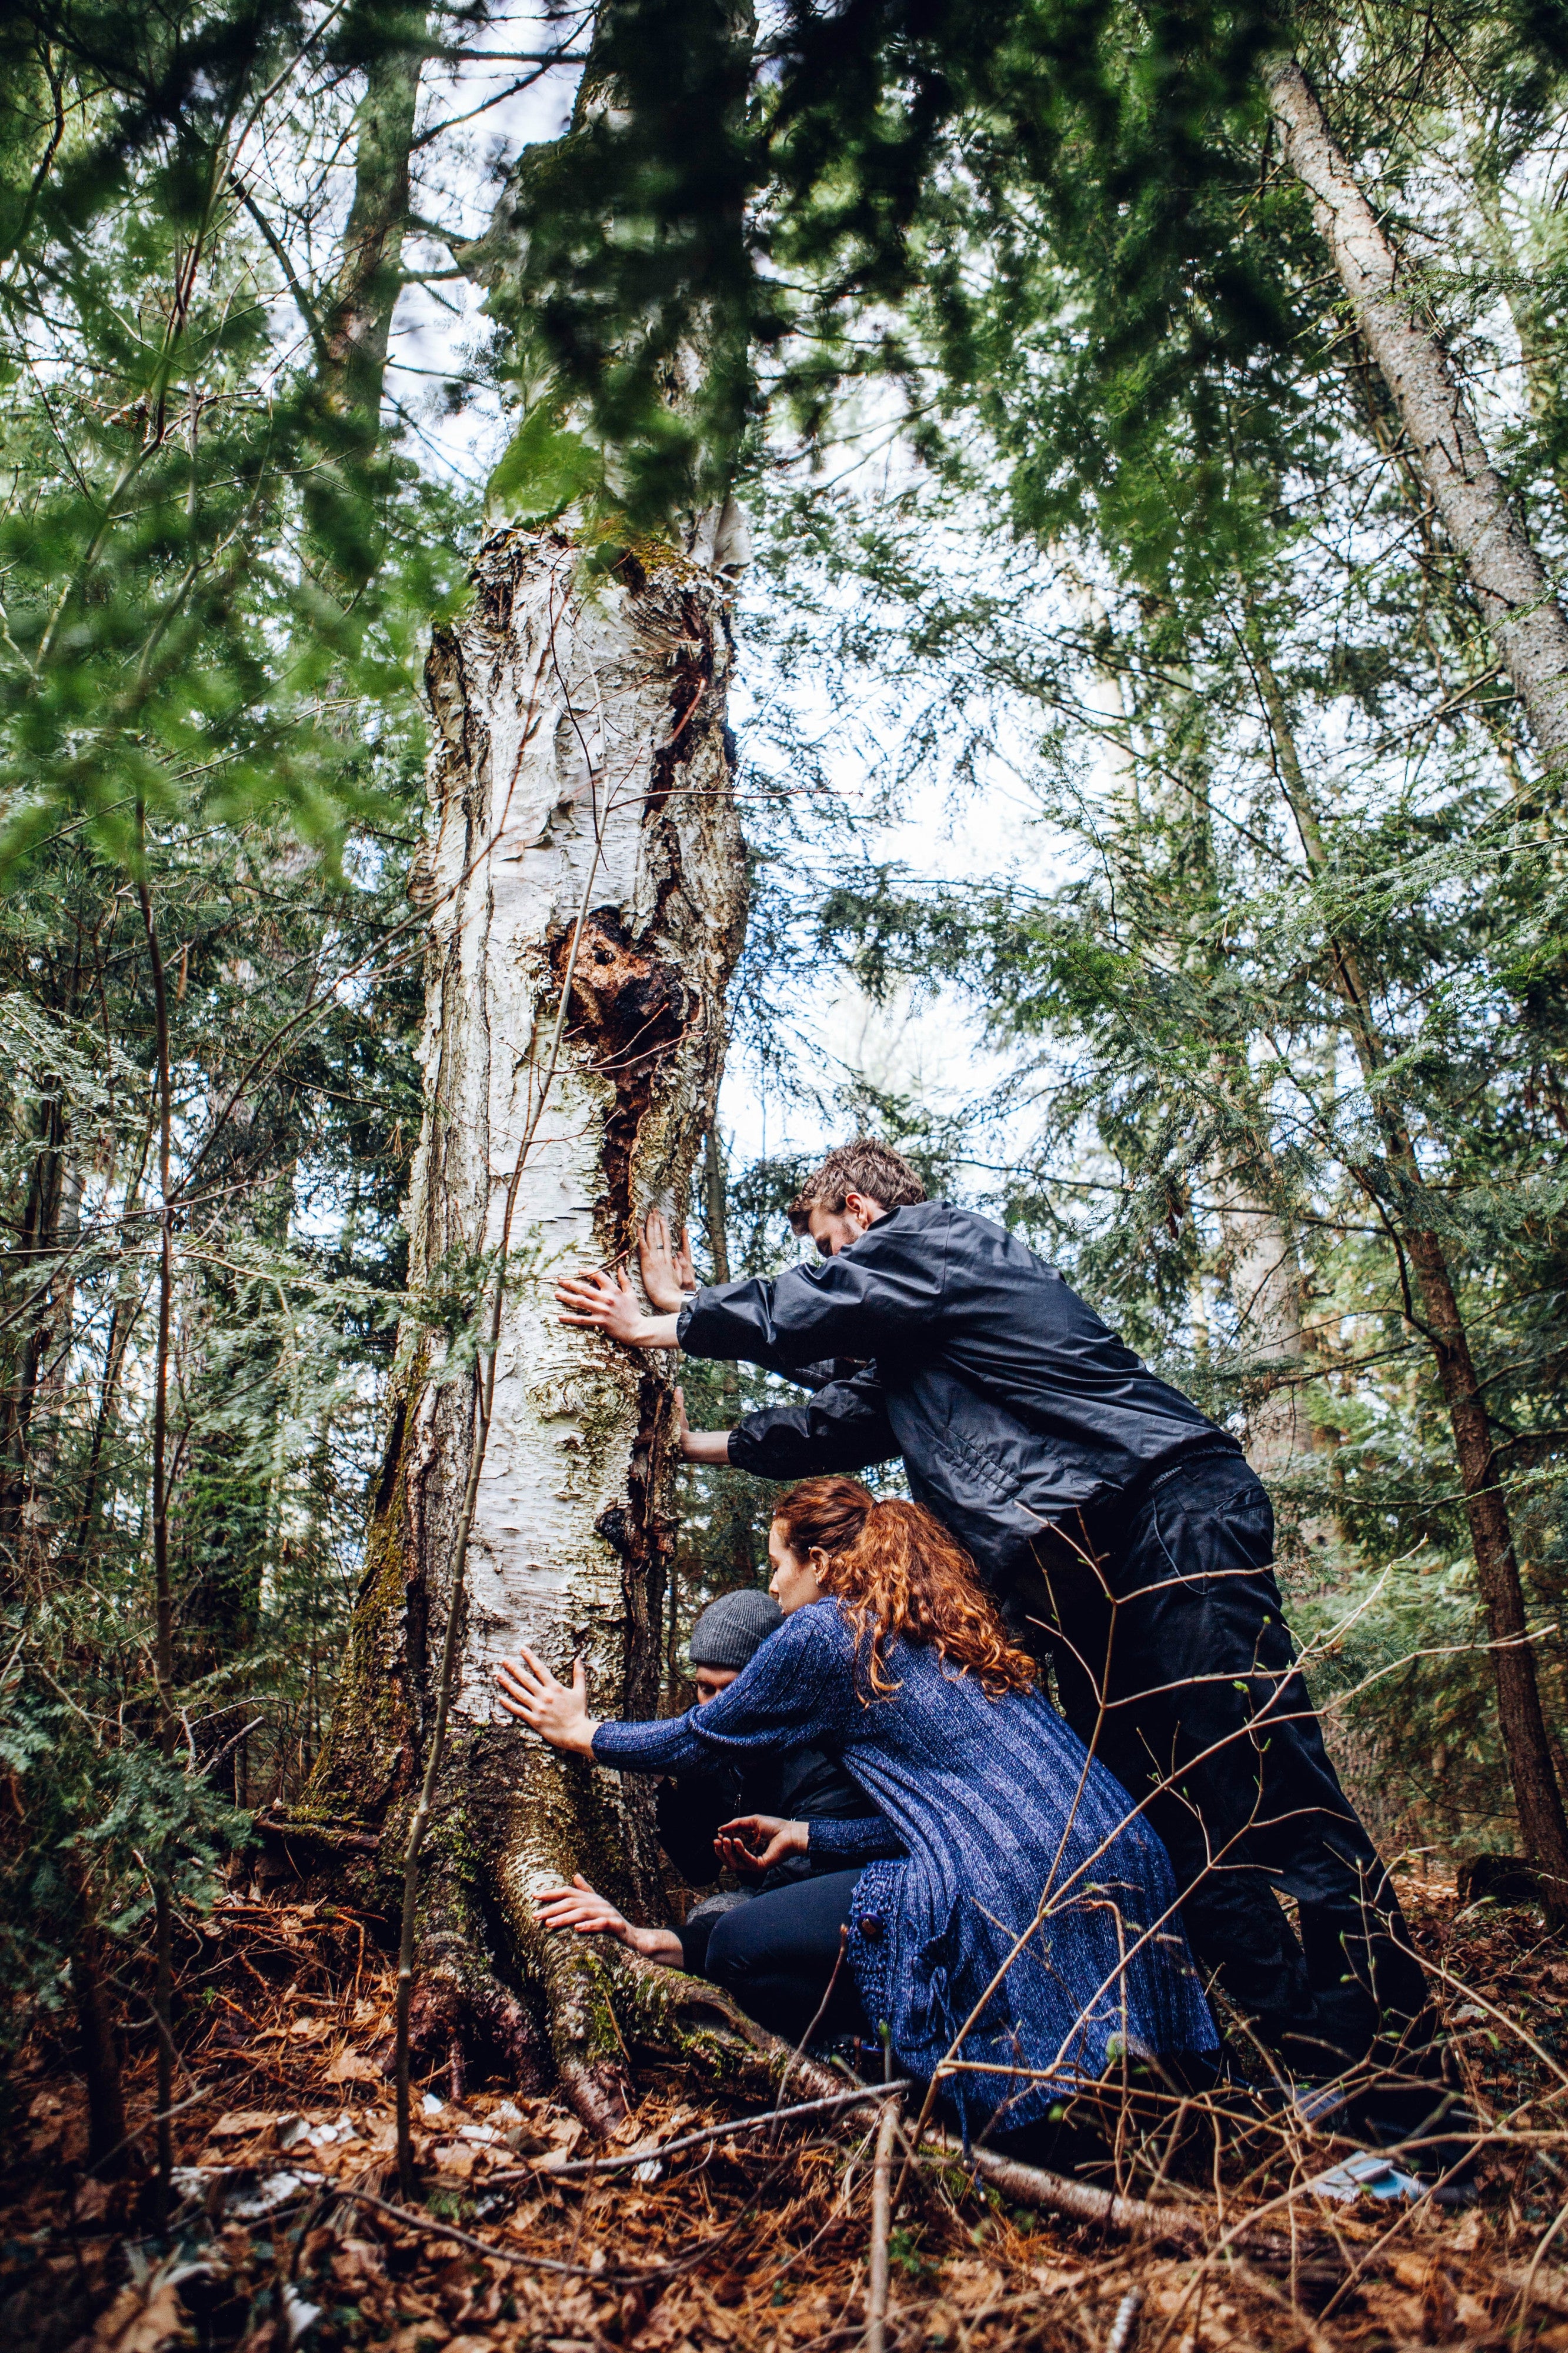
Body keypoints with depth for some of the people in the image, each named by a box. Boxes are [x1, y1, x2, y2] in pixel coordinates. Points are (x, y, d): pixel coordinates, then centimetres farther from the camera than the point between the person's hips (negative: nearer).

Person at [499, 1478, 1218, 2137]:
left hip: (1015, 1891, -9)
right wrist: (809, 1836, 34)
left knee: (739, 1949, 2)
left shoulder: (824, 1631, 2)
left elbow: (697, 1738, 13)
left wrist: (581, 1731, 28)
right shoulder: (951, 1632, 23)